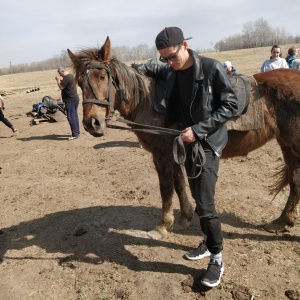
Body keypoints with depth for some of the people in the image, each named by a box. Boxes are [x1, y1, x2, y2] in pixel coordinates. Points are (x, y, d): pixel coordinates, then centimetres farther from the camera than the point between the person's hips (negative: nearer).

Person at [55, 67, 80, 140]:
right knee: (75, 116, 15)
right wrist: (60, 80, 14)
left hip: (70, 100, -10)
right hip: (75, 99, 10)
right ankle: (77, 132, 22)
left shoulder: (66, 78, -17)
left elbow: (61, 87, -17)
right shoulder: (71, 76, 14)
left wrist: (58, 79, -6)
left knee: (71, 117, -7)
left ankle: (75, 134, -5)